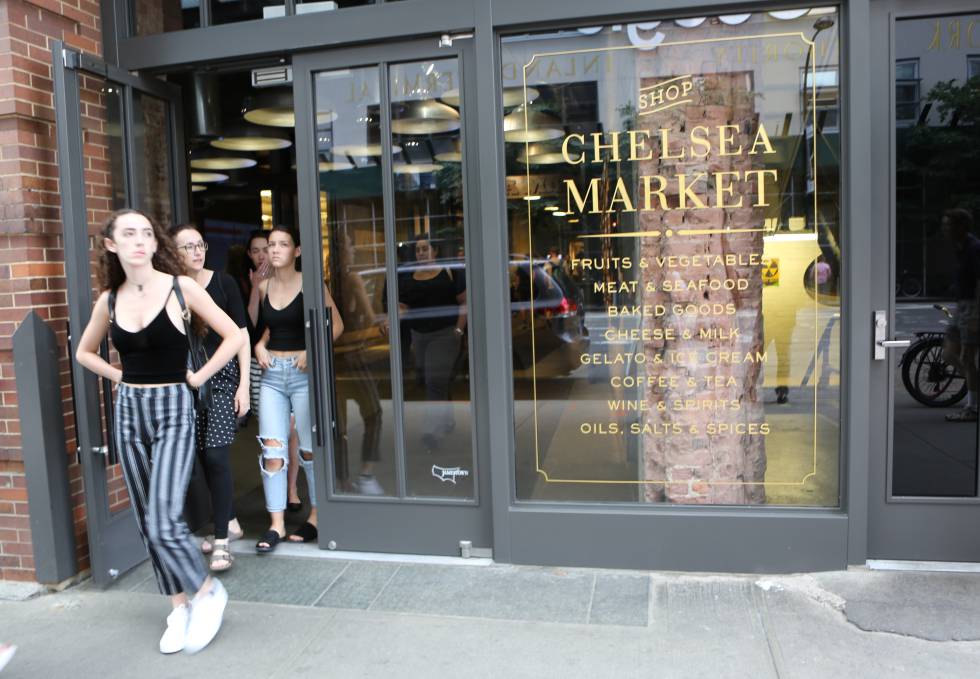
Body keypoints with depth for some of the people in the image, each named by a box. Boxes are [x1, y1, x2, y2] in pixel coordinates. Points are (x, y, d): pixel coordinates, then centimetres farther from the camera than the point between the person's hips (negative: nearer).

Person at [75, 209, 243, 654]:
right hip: (128, 411, 5)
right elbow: (85, 352, 21)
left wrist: (198, 377, -7)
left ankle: (207, 592, 12)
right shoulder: (109, 299, 5)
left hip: (173, 409, -5)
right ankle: (179, 607, 24)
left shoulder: (180, 287, -7)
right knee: (146, 522, 9)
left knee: (162, 520, -13)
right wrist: (121, 378, 7)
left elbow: (233, 336, -7)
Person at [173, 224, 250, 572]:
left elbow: (241, 334, 0)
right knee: (204, 456, 10)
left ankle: (221, 538, -3)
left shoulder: (223, 283, -2)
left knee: (216, 454, -11)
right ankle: (229, 522, 27)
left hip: (223, 376, -3)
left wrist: (244, 384, -5)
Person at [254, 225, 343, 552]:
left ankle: (315, 516, 20)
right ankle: (276, 523, 5)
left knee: (310, 448, 5)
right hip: (272, 373, 4)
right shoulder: (264, 286, 9)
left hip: (303, 372, -4)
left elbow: (336, 324, -6)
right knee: (272, 448, -2)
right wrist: (260, 345, 3)